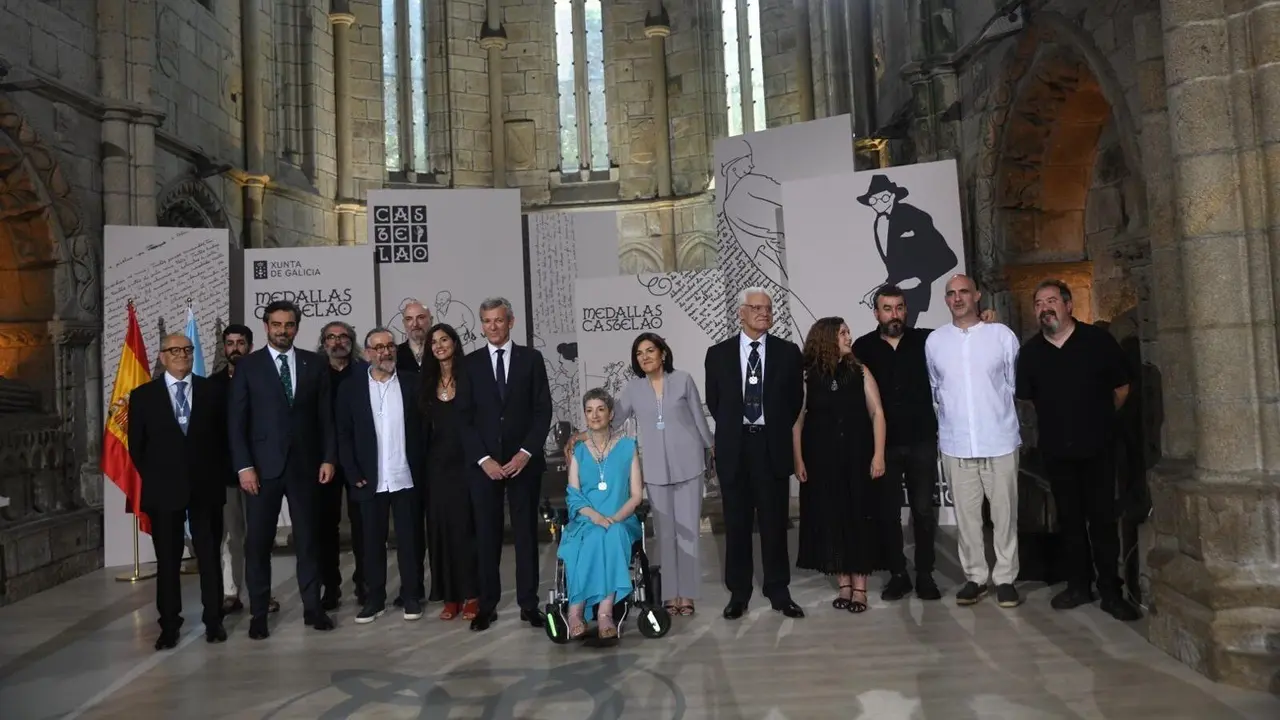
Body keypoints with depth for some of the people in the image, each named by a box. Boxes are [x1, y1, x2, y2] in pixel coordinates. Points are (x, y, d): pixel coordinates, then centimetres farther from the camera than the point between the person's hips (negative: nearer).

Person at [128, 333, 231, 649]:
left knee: (210, 556, 6)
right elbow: (136, 446, 6)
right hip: (164, 489, 0)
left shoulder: (212, 391, 5)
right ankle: (169, 625, 16)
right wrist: (153, 479, 1)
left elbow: (223, 437, 6)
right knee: (167, 560, 7)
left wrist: (221, 476, 0)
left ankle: (214, 620, 16)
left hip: (206, 487, 0)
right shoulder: (143, 395, 4)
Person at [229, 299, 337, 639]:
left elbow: (325, 416, 6)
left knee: (307, 538, 8)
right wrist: (244, 466, -9)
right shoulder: (248, 366, 2)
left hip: (304, 464, 1)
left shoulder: (315, 364, 6)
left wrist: (328, 458, -1)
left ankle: (312, 606, 17)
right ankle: (258, 614, 14)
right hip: (263, 465, -1)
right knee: (258, 542, 4)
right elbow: (237, 421, -2)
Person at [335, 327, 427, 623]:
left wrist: (423, 471, -3)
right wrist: (353, 474, -5)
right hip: (370, 480, 0)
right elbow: (344, 435, 2)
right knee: (372, 541, 8)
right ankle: (374, 598, 20)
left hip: (407, 478, 0)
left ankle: (411, 596, 18)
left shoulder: (412, 383, 2)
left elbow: (423, 427, 2)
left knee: (409, 539, 7)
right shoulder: (351, 387, 2)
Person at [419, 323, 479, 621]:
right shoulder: (428, 381, 9)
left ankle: (471, 595, 7)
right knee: (440, 526, 4)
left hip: (465, 459, -4)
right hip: (437, 461, 4)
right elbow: (426, 423, 12)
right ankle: (450, 596, 13)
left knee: (465, 524, -1)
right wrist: (424, 457, 5)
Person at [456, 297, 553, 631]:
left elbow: (543, 410, 0)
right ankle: (487, 605, 13)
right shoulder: (471, 363, 6)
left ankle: (529, 604, 13)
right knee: (486, 536, 4)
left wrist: (526, 453, -10)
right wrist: (483, 459, -8)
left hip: (523, 460, 0)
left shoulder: (531, 358, 4)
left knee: (526, 532, 5)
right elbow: (465, 417, 2)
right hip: (484, 463, 1)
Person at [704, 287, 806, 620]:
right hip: (734, 447, 0)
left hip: (772, 446, 0)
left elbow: (796, 399, 9)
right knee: (737, 523, 7)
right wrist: (733, 429, 9)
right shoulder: (718, 353, 4)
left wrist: (778, 431, 6)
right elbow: (713, 401, 10)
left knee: (775, 522, 6)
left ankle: (778, 591, 18)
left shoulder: (788, 352, 4)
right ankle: (738, 592, 17)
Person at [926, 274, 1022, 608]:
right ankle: (975, 577, 19)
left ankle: (1005, 578, 18)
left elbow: (1016, 383, 6)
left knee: (1005, 513, 6)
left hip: (1000, 441, -1)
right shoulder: (934, 340, 3)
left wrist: (997, 413, 11)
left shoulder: (1002, 334, -2)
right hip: (956, 444, 1)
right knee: (966, 515, 7)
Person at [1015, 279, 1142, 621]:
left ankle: (1111, 591, 11)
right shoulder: (1030, 351, 1)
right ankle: (1078, 585, 22)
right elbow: (1027, 398, 12)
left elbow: (1121, 388, 2)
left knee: (1103, 518, 1)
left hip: (1097, 447, -3)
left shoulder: (1098, 340, -7)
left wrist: (1098, 419, 10)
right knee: (1070, 519, 11)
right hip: (1056, 449, 3)